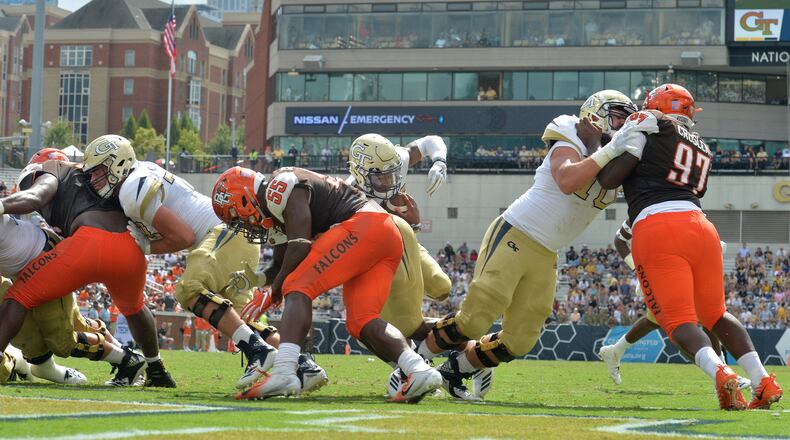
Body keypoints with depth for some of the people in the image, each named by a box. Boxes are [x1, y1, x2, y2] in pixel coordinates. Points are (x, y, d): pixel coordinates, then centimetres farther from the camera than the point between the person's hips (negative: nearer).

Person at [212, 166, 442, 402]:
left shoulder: (280, 187, -4)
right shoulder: (275, 212, 27)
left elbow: (300, 245, -12)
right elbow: (282, 266, 32)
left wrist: (275, 287, 0)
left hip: (362, 225, -10)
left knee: (298, 289, -12)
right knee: (360, 322, 2)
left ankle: (283, 372, -28)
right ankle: (419, 370, -15)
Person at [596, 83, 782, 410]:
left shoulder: (649, 125, 9)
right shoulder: (702, 150, 29)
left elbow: (608, 179, 2)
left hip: (655, 230, -5)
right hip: (699, 226, 6)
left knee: (678, 321, -3)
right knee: (715, 314, 21)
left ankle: (720, 373, -28)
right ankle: (763, 383, 8)